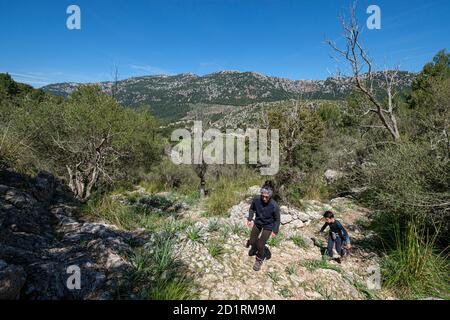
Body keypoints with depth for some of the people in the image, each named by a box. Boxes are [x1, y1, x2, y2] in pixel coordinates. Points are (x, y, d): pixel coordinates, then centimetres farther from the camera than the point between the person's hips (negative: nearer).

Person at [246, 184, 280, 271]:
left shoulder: (274, 206, -30)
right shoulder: (256, 199, -22)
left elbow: (277, 219, -13)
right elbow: (252, 209, 1)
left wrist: (275, 231, -13)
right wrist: (249, 219, -6)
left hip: (268, 226, -3)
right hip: (257, 223, 4)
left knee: (260, 245, -2)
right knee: (252, 241, 15)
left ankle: (259, 260, 28)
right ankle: (255, 246, 52)